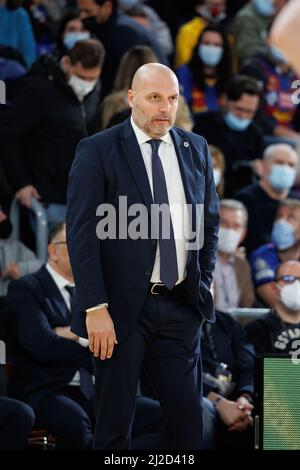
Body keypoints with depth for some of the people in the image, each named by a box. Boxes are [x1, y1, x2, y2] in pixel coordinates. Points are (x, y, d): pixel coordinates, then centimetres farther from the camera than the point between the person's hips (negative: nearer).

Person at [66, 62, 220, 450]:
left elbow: (209, 221, 18)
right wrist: (95, 308, -16)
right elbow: (81, 234, -10)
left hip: (181, 308, 4)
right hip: (122, 311, -4)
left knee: (187, 417, 4)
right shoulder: (97, 151, -6)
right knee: (115, 422, 4)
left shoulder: (195, 149, 9)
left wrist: (203, 284, 9)